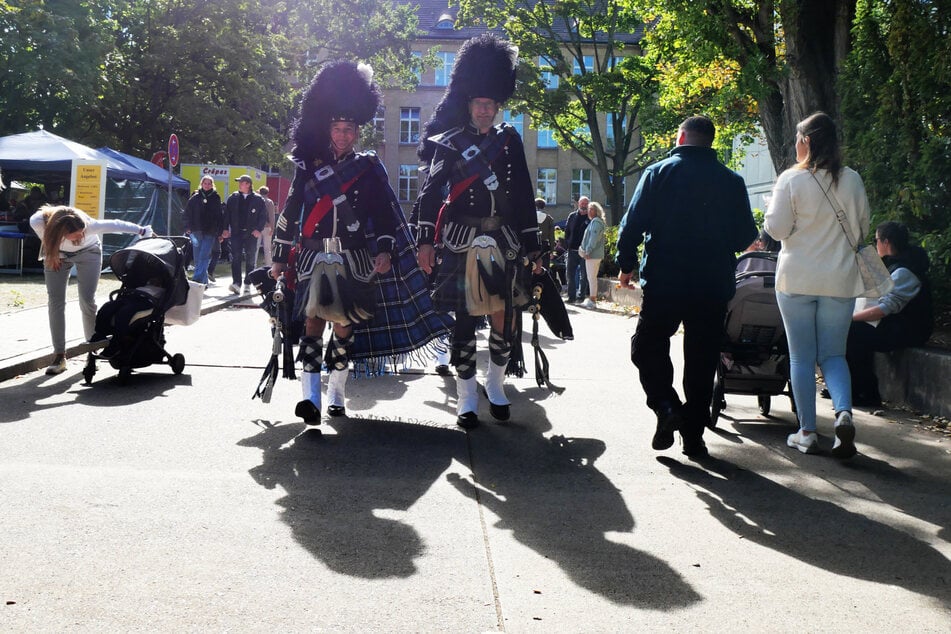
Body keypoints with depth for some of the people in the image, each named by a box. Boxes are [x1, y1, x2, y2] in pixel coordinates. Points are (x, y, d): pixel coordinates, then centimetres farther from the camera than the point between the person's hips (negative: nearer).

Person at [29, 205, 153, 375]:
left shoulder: (88, 225, -41)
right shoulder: (38, 222, -36)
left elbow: (115, 225, -25)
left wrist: (142, 230, -14)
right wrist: (51, 254, -11)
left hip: (88, 252, -2)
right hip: (57, 253, 2)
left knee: (87, 301, -12)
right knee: (55, 302, -8)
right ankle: (59, 355, -3)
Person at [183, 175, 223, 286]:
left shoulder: (216, 198, 7)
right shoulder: (195, 197, 9)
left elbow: (219, 215, 6)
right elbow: (188, 212, 10)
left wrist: (220, 232, 1)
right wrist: (188, 227, 1)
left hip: (210, 232, -2)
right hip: (196, 231, 2)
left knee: (204, 257, -12)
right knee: (198, 258, 4)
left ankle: (197, 279, -17)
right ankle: (204, 280, 13)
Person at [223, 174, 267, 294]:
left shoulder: (258, 200, 1)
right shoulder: (233, 198, 8)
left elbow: (263, 216, 2)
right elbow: (226, 214, 9)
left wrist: (259, 229, -8)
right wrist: (225, 228, -1)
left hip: (251, 234, -1)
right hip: (236, 233, 1)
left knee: (250, 260, 5)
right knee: (236, 258, -8)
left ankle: (247, 285, 14)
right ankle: (236, 283, -12)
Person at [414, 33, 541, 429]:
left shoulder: (510, 140, 10)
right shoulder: (449, 142, 2)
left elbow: (524, 196, 11)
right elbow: (431, 192, -2)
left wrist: (531, 246, 9)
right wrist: (426, 241, -11)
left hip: (503, 242, 3)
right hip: (462, 243, -2)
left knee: (504, 319, 1)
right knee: (465, 319, 0)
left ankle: (495, 385, 22)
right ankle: (466, 397, 9)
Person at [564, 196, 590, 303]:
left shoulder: (591, 218, -1)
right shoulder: (572, 217, 10)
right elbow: (567, 231, 13)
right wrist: (567, 244, 3)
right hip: (572, 250, 4)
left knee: (583, 275, 2)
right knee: (570, 274, 6)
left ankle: (581, 296, 7)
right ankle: (571, 296, 12)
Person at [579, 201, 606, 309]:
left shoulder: (596, 222, -11)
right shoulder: (593, 221, 20)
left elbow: (594, 238, -19)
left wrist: (588, 251, -18)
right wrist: (584, 249, 15)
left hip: (593, 254, -10)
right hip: (594, 254, 10)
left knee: (592, 277, -8)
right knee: (592, 277, 13)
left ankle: (592, 300, -7)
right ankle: (592, 298, 17)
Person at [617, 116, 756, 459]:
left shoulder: (658, 173, -3)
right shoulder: (732, 182, 3)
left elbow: (633, 223, -7)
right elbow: (746, 236, 6)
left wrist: (626, 264, 5)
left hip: (663, 282, -2)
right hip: (713, 286, 2)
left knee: (647, 347, 12)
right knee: (701, 360, 9)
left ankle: (666, 406, -11)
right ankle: (693, 436, 12)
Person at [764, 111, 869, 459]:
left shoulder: (791, 179, -9)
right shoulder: (852, 180, 3)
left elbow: (777, 229, -9)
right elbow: (863, 229, 12)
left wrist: (771, 213, 10)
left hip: (797, 280, -3)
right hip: (841, 280, 3)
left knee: (801, 357, 6)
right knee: (833, 354, 11)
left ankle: (807, 432, 8)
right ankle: (844, 412, -13)